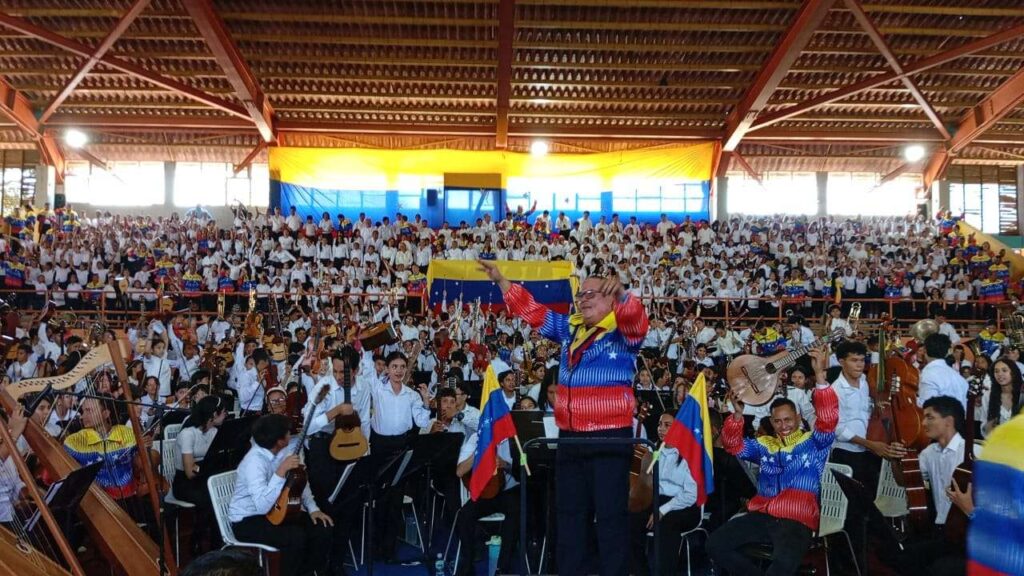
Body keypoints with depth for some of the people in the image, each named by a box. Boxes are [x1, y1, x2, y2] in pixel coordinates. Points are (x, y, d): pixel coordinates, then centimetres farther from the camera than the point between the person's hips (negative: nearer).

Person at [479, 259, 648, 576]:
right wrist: (502, 281, 11)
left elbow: (636, 318, -26)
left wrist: (621, 293, -46)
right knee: (570, 512, 14)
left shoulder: (624, 332, -4)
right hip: (570, 436, 7)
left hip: (611, 436, -6)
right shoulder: (570, 328, 12)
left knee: (610, 513, -1)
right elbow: (532, 311, 16)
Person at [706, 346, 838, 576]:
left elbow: (828, 418, -8)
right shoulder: (763, 444, 21)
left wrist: (819, 374, -20)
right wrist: (738, 413, -10)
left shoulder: (814, 443, 9)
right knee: (716, 544, -15)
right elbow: (733, 445, 9)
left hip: (797, 520, -5)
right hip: (761, 515, 5)